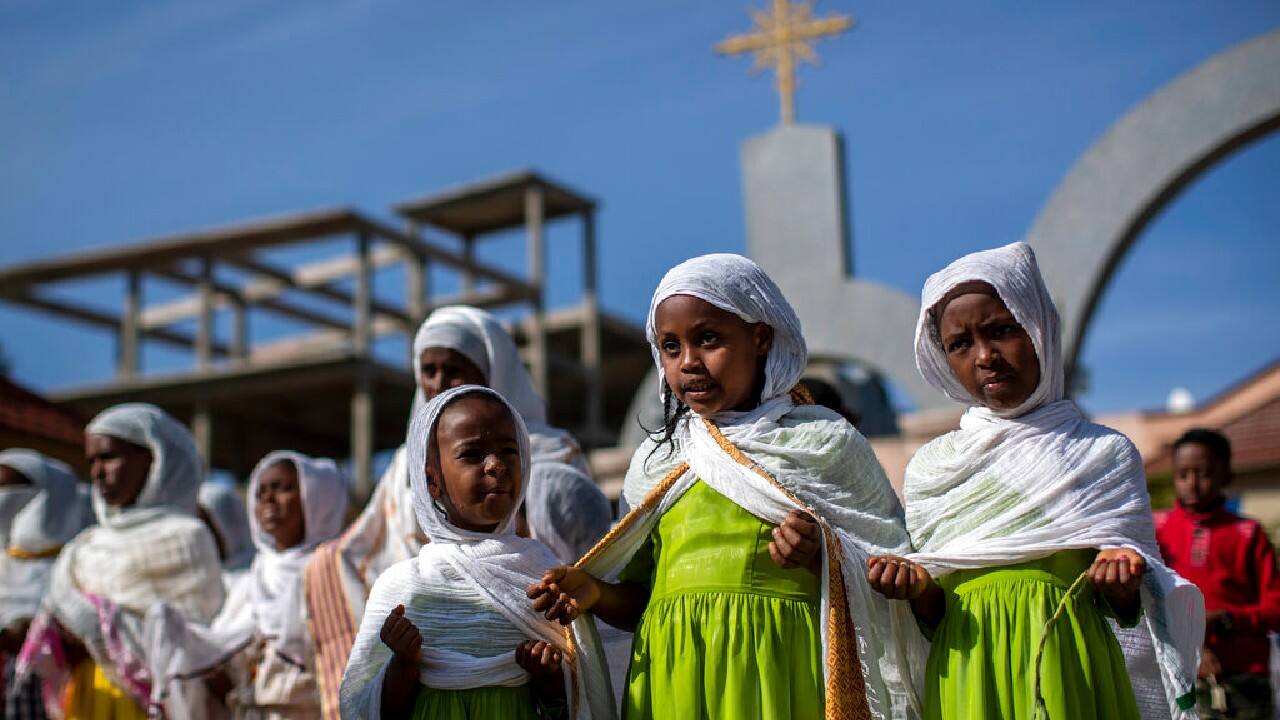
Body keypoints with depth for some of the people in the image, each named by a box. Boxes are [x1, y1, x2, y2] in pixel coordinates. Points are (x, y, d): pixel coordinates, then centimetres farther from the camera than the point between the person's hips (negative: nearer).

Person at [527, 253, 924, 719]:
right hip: (674, 680, 3)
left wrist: (821, 557, -15)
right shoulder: (654, 460, 11)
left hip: (782, 674, -3)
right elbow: (641, 597, 13)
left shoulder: (824, 440, 2)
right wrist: (595, 593, -5)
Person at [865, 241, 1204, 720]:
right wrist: (920, 590, -13)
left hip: (1070, 674, -1)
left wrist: (1120, 585, -17)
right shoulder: (929, 468, 8)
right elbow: (933, 619, 8)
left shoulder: (1106, 453, 4)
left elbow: (1126, 609, 5)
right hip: (967, 676, 1)